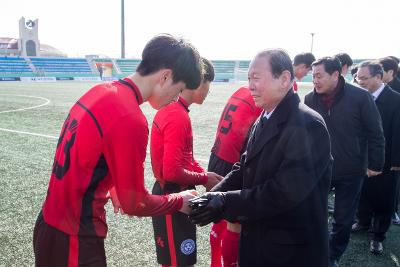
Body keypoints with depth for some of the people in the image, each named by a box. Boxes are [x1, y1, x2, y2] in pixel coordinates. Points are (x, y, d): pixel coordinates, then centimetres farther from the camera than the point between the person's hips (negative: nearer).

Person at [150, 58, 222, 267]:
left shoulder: (171, 109, 7)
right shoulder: (179, 117, -23)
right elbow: (172, 172, -27)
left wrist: (205, 174, 1)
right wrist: (204, 179, -12)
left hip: (169, 193, 10)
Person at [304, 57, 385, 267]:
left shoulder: (360, 97, -13)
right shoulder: (310, 99, -5)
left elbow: (375, 134, -6)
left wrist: (375, 164, -5)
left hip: (350, 172, -2)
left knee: (343, 220, 11)